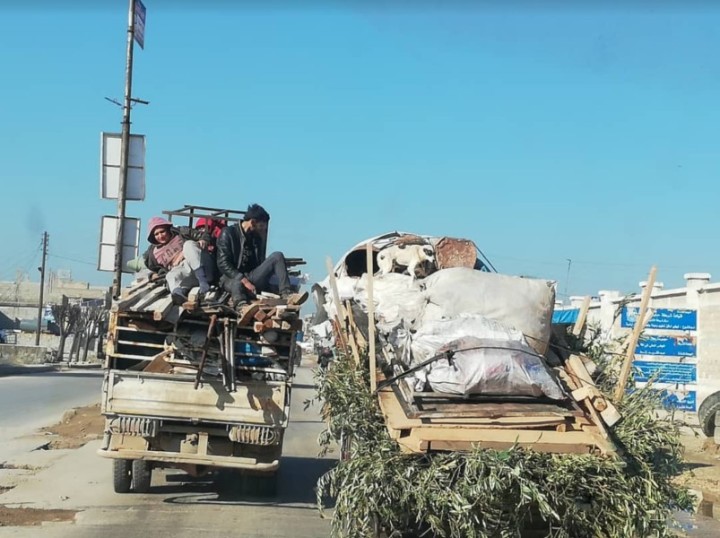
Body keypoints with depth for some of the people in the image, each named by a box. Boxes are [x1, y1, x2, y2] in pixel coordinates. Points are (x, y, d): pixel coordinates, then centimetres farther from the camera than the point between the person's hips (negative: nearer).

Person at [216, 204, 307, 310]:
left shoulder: (257, 237, 17)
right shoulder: (228, 233, -4)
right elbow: (223, 264, -13)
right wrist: (244, 281, -22)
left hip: (251, 277, 6)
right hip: (231, 278, -6)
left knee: (277, 256, -12)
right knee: (237, 285, -43)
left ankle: (286, 294, -28)